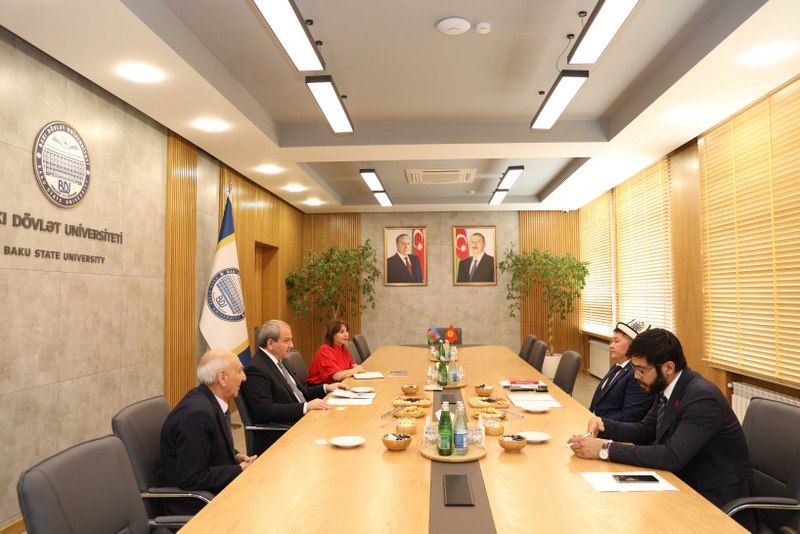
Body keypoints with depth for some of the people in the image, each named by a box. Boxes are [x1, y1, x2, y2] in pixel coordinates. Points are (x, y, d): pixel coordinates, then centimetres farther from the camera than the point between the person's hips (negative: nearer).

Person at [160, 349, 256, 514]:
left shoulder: (210, 401, 1)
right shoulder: (197, 414, -26)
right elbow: (192, 479, -25)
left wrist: (236, 457, -1)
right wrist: (240, 469, -18)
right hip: (194, 506, -9)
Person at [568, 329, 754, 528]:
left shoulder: (702, 397, -25)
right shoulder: (666, 387, 0)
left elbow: (673, 457, -32)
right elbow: (645, 431, 11)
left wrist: (606, 448, -30)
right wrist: (602, 425, -7)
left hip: (717, 499, -7)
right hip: (685, 483, 7)